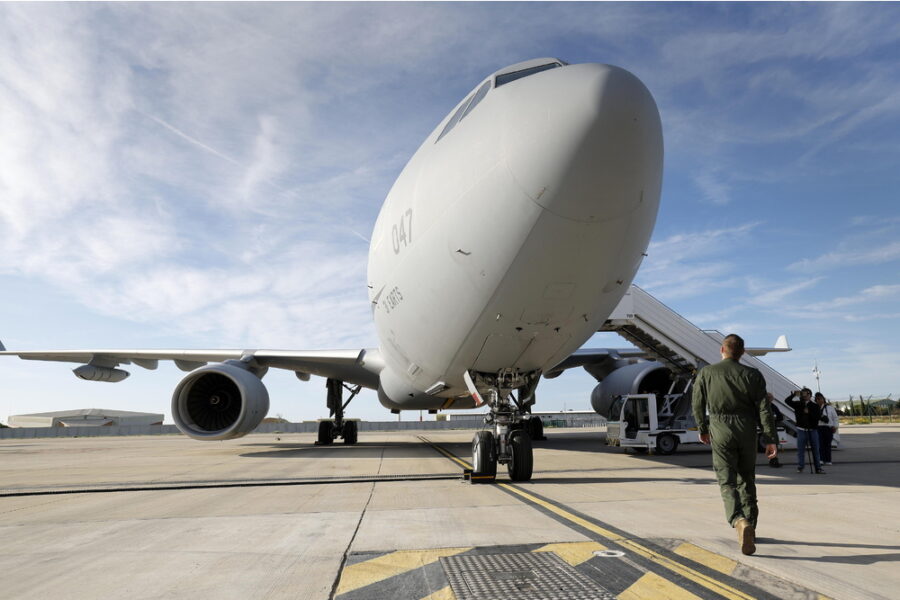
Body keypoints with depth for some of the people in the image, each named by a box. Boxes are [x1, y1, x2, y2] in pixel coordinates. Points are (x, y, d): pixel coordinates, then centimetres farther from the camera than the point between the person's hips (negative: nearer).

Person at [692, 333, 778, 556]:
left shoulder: (706, 373, -1)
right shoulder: (752, 375, -1)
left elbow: (698, 406, 4)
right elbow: (763, 409, -6)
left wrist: (702, 429, 20)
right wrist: (771, 440, -4)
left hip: (720, 431, -2)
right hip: (747, 430, 2)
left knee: (727, 481, -2)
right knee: (746, 480, 18)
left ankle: (740, 522, -26)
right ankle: (750, 526, 25)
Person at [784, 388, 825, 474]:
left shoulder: (815, 406, 4)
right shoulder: (798, 404, 5)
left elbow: (818, 416, -6)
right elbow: (787, 401, -5)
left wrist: (808, 412, -16)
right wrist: (794, 394, -14)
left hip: (813, 430, 1)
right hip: (801, 430, -1)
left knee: (815, 450, 5)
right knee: (801, 449, -1)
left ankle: (818, 468, 10)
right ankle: (800, 467, 4)